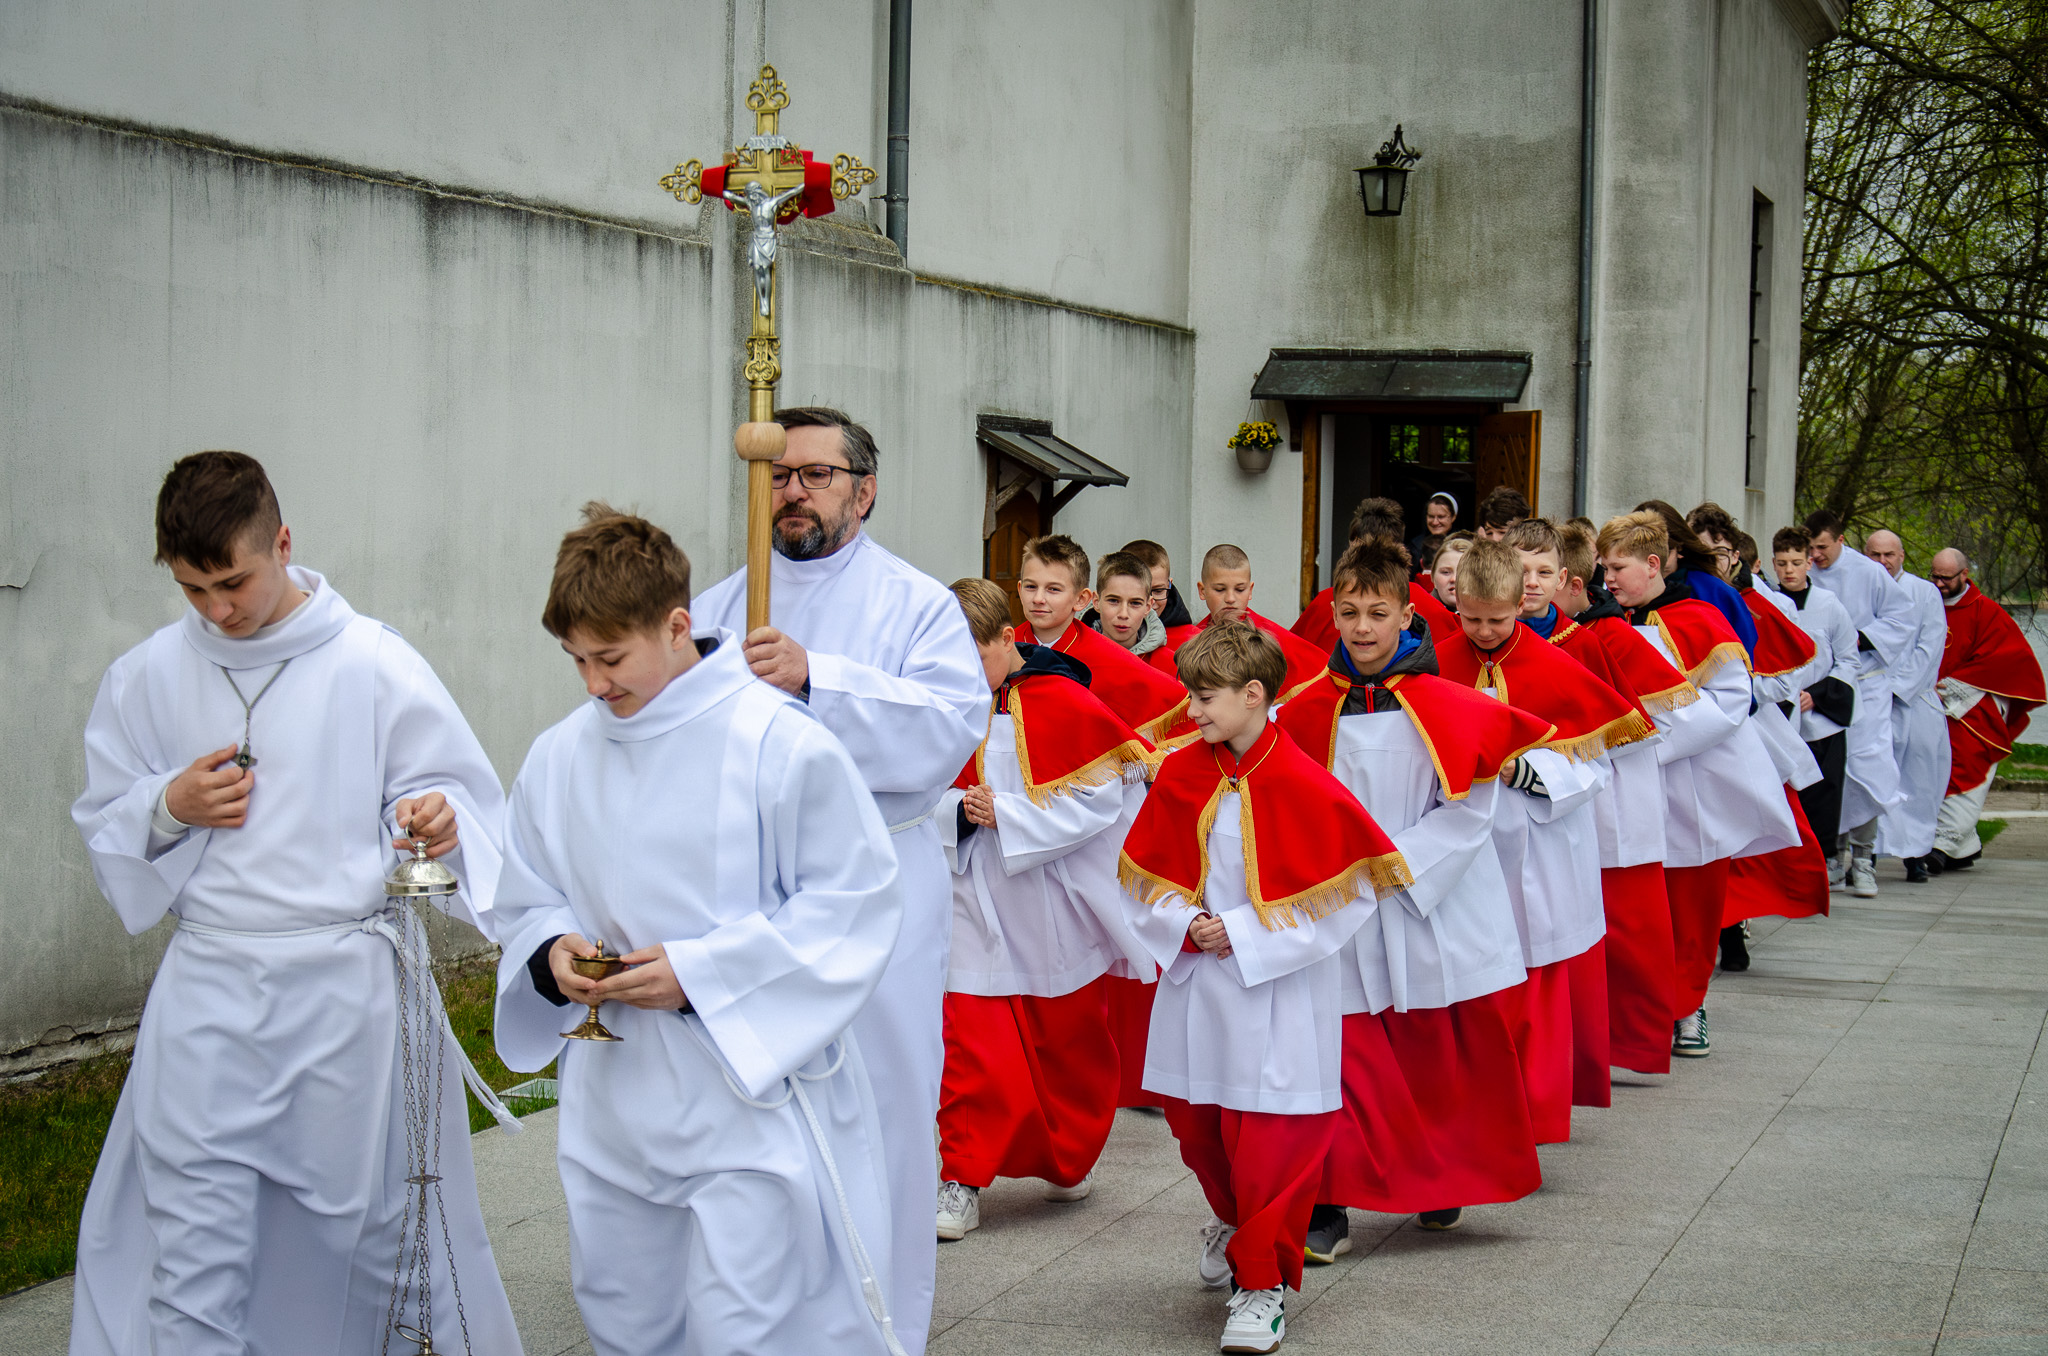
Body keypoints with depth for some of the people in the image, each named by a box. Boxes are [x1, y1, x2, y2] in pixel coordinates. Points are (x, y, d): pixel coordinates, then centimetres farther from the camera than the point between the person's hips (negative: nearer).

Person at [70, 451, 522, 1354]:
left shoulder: (373, 664, -5)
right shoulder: (146, 678, 5)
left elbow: (460, 793, 1)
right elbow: (103, 828, 13)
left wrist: (433, 819, -23)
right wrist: (170, 807, -8)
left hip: (350, 981, -2)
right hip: (208, 990, 2)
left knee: (380, 1220, 6)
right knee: (191, 1249, 0)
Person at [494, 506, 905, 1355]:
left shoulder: (779, 743, -12)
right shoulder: (559, 757, 5)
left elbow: (855, 902, -11)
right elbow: (527, 903, 17)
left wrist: (699, 972, -17)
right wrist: (551, 952, -8)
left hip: (753, 1100, -6)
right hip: (613, 1105, 6)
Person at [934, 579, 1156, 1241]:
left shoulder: (1066, 706, -11)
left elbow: (1098, 798, -14)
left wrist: (1006, 815, -18)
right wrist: (960, 811, -15)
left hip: (1057, 911, -2)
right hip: (978, 907, 2)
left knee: (1069, 1043, 13)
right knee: (970, 1044, -6)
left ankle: (1070, 1160, 33)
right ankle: (962, 1180, 1)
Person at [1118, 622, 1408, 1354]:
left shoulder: (1303, 785, -14)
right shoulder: (1181, 774, 2)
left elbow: (1350, 885, -12)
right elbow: (1146, 874, 10)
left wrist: (1247, 934, -15)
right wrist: (1185, 924, -9)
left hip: (1277, 993, -5)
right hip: (1195, 983, 5)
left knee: (1271, 1136, -4)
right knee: (1193, 1121, 14)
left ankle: (1263, 1281, 9)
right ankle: (1234, 1219, 43)